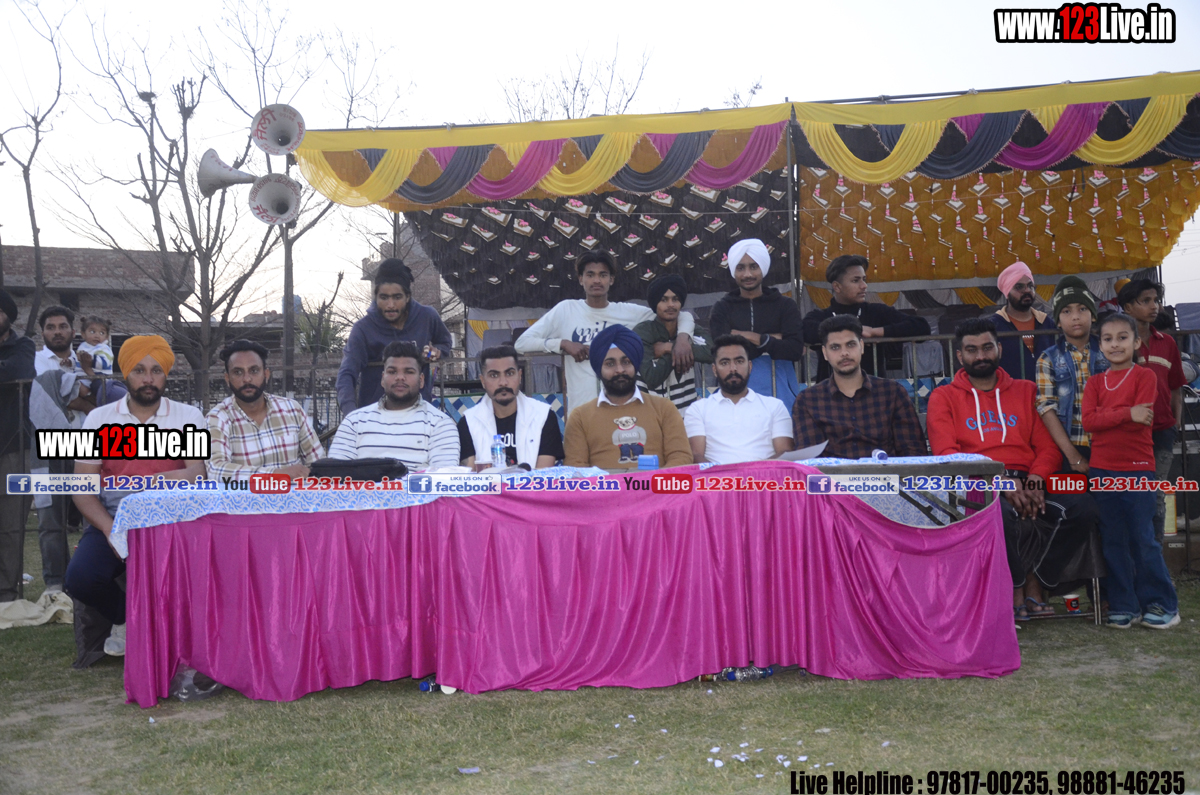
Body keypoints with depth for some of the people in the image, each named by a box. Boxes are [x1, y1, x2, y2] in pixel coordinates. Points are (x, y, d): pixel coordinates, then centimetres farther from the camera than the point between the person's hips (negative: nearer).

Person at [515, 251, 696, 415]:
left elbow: (683, 316, 11)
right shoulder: (565, 310, 4)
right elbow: (521, 344, 2)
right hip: (581, 409, -1)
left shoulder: (630, 312, 6)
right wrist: (562, 343, -10)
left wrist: (683, 337, -11)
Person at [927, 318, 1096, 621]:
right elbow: (946, 454, -2)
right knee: (998, 514, -37)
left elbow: (1048, 446, 14)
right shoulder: (944, 397, 12)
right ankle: (1015, 588, -9)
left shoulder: (1025, 391, 21)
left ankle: (1034, 582, -7)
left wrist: (1035, 479, -9)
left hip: (1027, 484, 4)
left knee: (1083, 508, -24)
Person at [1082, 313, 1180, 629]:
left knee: (1143, 539, 0)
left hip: (1138, 468, -4)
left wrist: (1105, 415, -12)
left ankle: (1161, 604, 14)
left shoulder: (1145, 376, -1)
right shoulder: (1094, 383, 9)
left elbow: (1141, 419, -14)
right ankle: (1124, 606, 17)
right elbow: (1088, 421, -7)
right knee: (1113, 541, 8)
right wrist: (1126, 413, -17)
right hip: (1102, 469, 4)